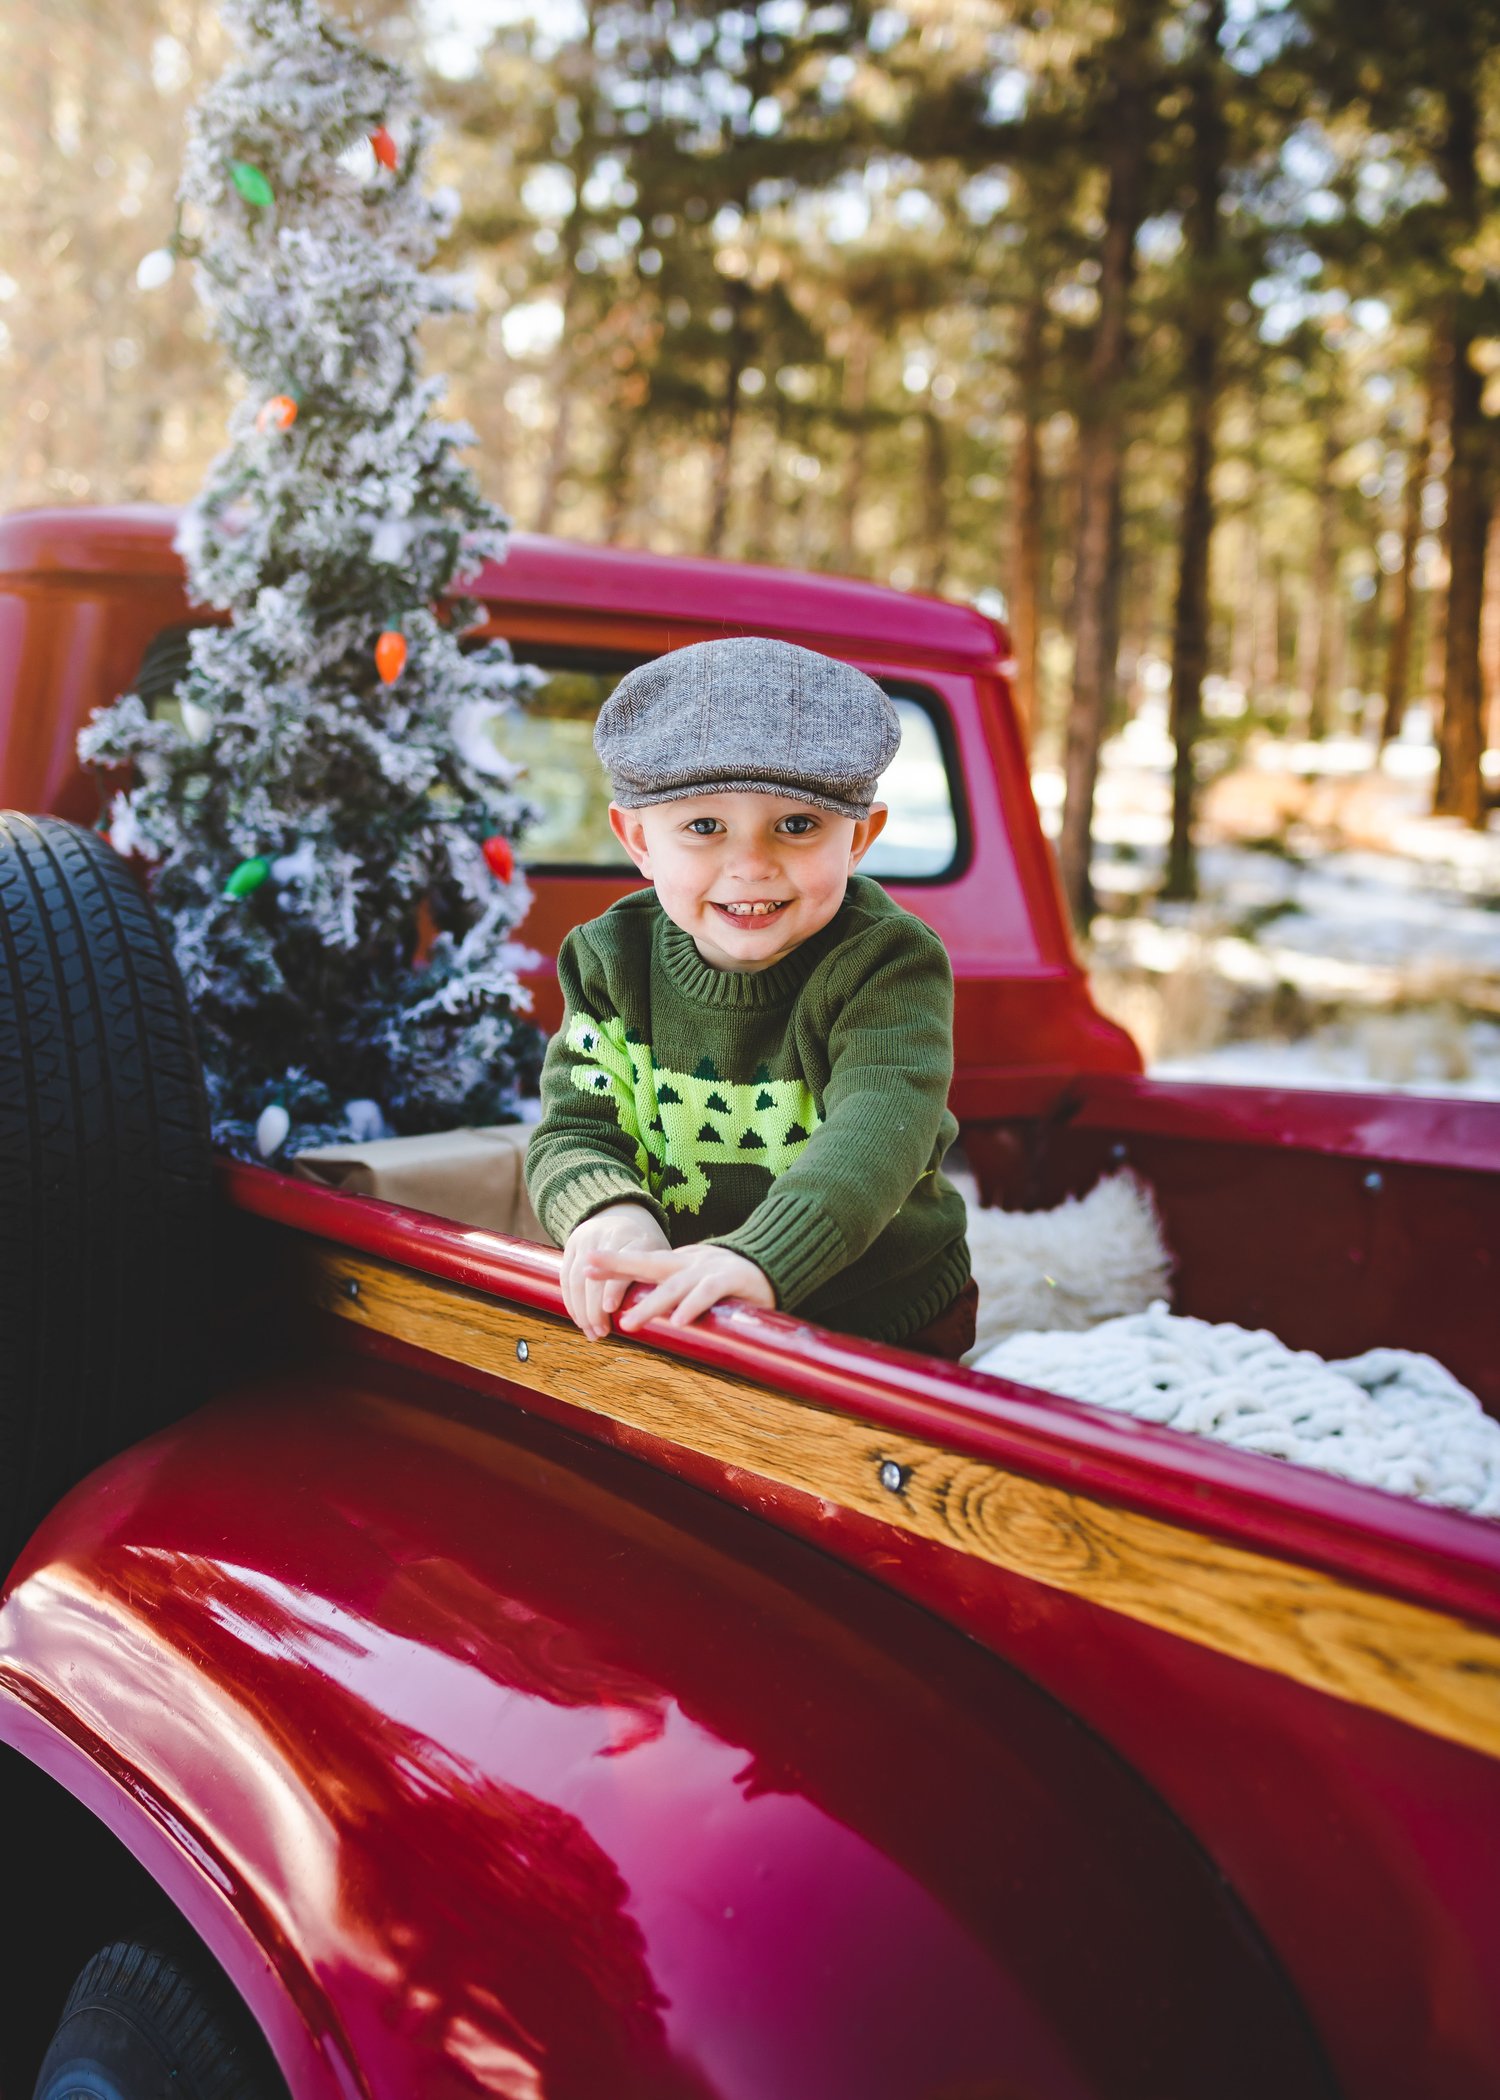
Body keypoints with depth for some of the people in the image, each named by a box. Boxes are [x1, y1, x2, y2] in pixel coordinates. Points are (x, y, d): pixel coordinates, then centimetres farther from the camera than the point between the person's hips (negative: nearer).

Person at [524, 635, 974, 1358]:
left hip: (883, 1317, -3)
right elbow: (574, 1130, -6)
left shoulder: (888, 965, -14)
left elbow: (877, 1134, -29)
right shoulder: (612, 962, -1)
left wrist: (758, 1256, -47)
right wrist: (610, 1212, -31)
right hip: (669, 1320, 4)